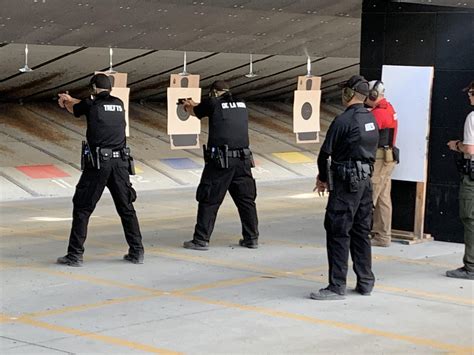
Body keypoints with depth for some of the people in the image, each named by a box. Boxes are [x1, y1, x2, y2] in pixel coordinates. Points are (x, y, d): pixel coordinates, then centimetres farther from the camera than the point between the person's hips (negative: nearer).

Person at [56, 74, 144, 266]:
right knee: (126, 208, 13)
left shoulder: (91, 105, -2)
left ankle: (75, 255, 2)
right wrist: (70, 99, 35)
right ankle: (137, 252, 14)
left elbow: (74, 109, 19)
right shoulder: (118, 104, 11)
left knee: (82, 209, 4)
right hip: (120, 163, 4)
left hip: (98, 164, -4)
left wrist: (66, 101, 41)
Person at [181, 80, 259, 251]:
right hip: (242, 160, 5)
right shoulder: (241, 104, 13)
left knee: (209, 201, 3)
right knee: (246, 199, 13)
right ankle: (251, 238, 17)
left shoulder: (213, 103, -2)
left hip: (220, 161, -5)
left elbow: (194, 112, 17)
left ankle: (201, 240, 6)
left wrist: (189, 105, 42)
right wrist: (195, 105, 45)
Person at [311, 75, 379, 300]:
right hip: (365, 180, 8)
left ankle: (337, 287, -4)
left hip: (346, 183, -8)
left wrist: (323, 178, 7)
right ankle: (365, 282, 19)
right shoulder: (371, 119, 11)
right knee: (361, 232, 14)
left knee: (338, 233, -4)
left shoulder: (344, 120, -15)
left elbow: (325, 152, -12)